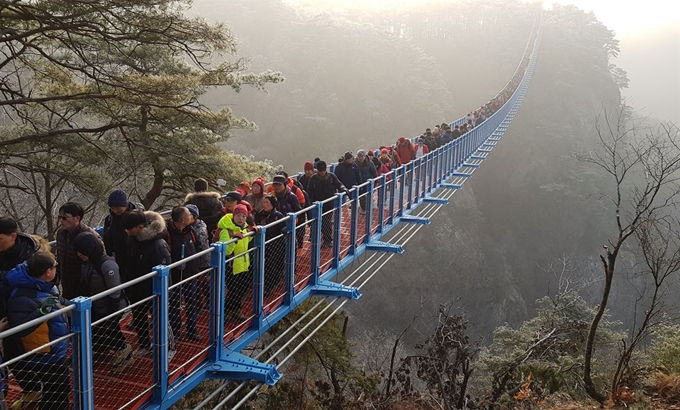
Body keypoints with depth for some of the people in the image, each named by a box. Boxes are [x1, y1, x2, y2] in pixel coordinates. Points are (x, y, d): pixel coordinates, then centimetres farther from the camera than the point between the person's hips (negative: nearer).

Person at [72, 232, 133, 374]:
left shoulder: (108, 265, -29)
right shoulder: (87, 263, -4)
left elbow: (115, 294, -24)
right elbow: (84, 287, 8)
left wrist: (110, 317, -19)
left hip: (113, 308, -8)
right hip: (97, 308, 8)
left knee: (92, 339, -5)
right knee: (113, 335, 21)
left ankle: (122, 348, 12)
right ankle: (126, 357, 41)